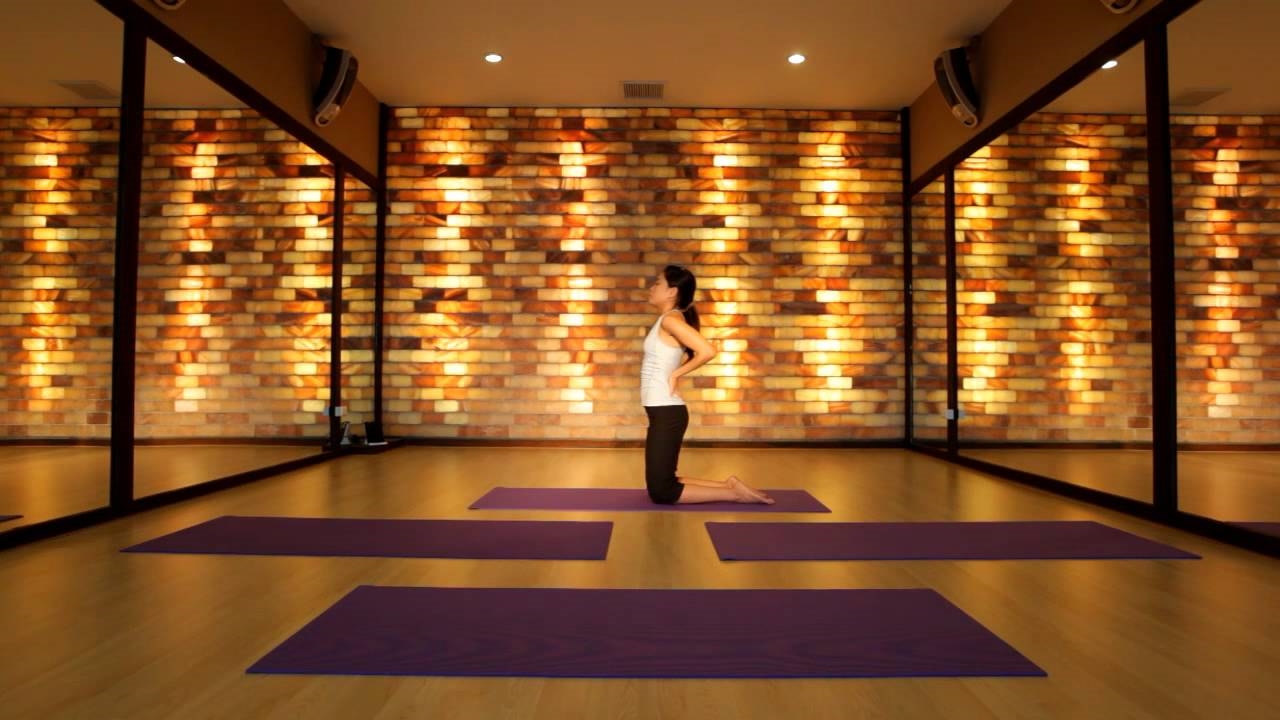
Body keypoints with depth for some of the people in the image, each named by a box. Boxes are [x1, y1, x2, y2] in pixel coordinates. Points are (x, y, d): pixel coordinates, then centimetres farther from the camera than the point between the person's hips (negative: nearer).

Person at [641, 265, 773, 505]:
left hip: (666, 413, -10)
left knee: (662, 492, -3)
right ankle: (729, 484, 19)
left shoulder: (670, 320, -14)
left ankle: (734, 493, 3)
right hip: (663, 413, 10)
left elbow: (708, 351, -27)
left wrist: (676, 373, -15)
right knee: (662, 485, 16)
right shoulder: (667, 320, 14)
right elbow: (690, 353, 27)